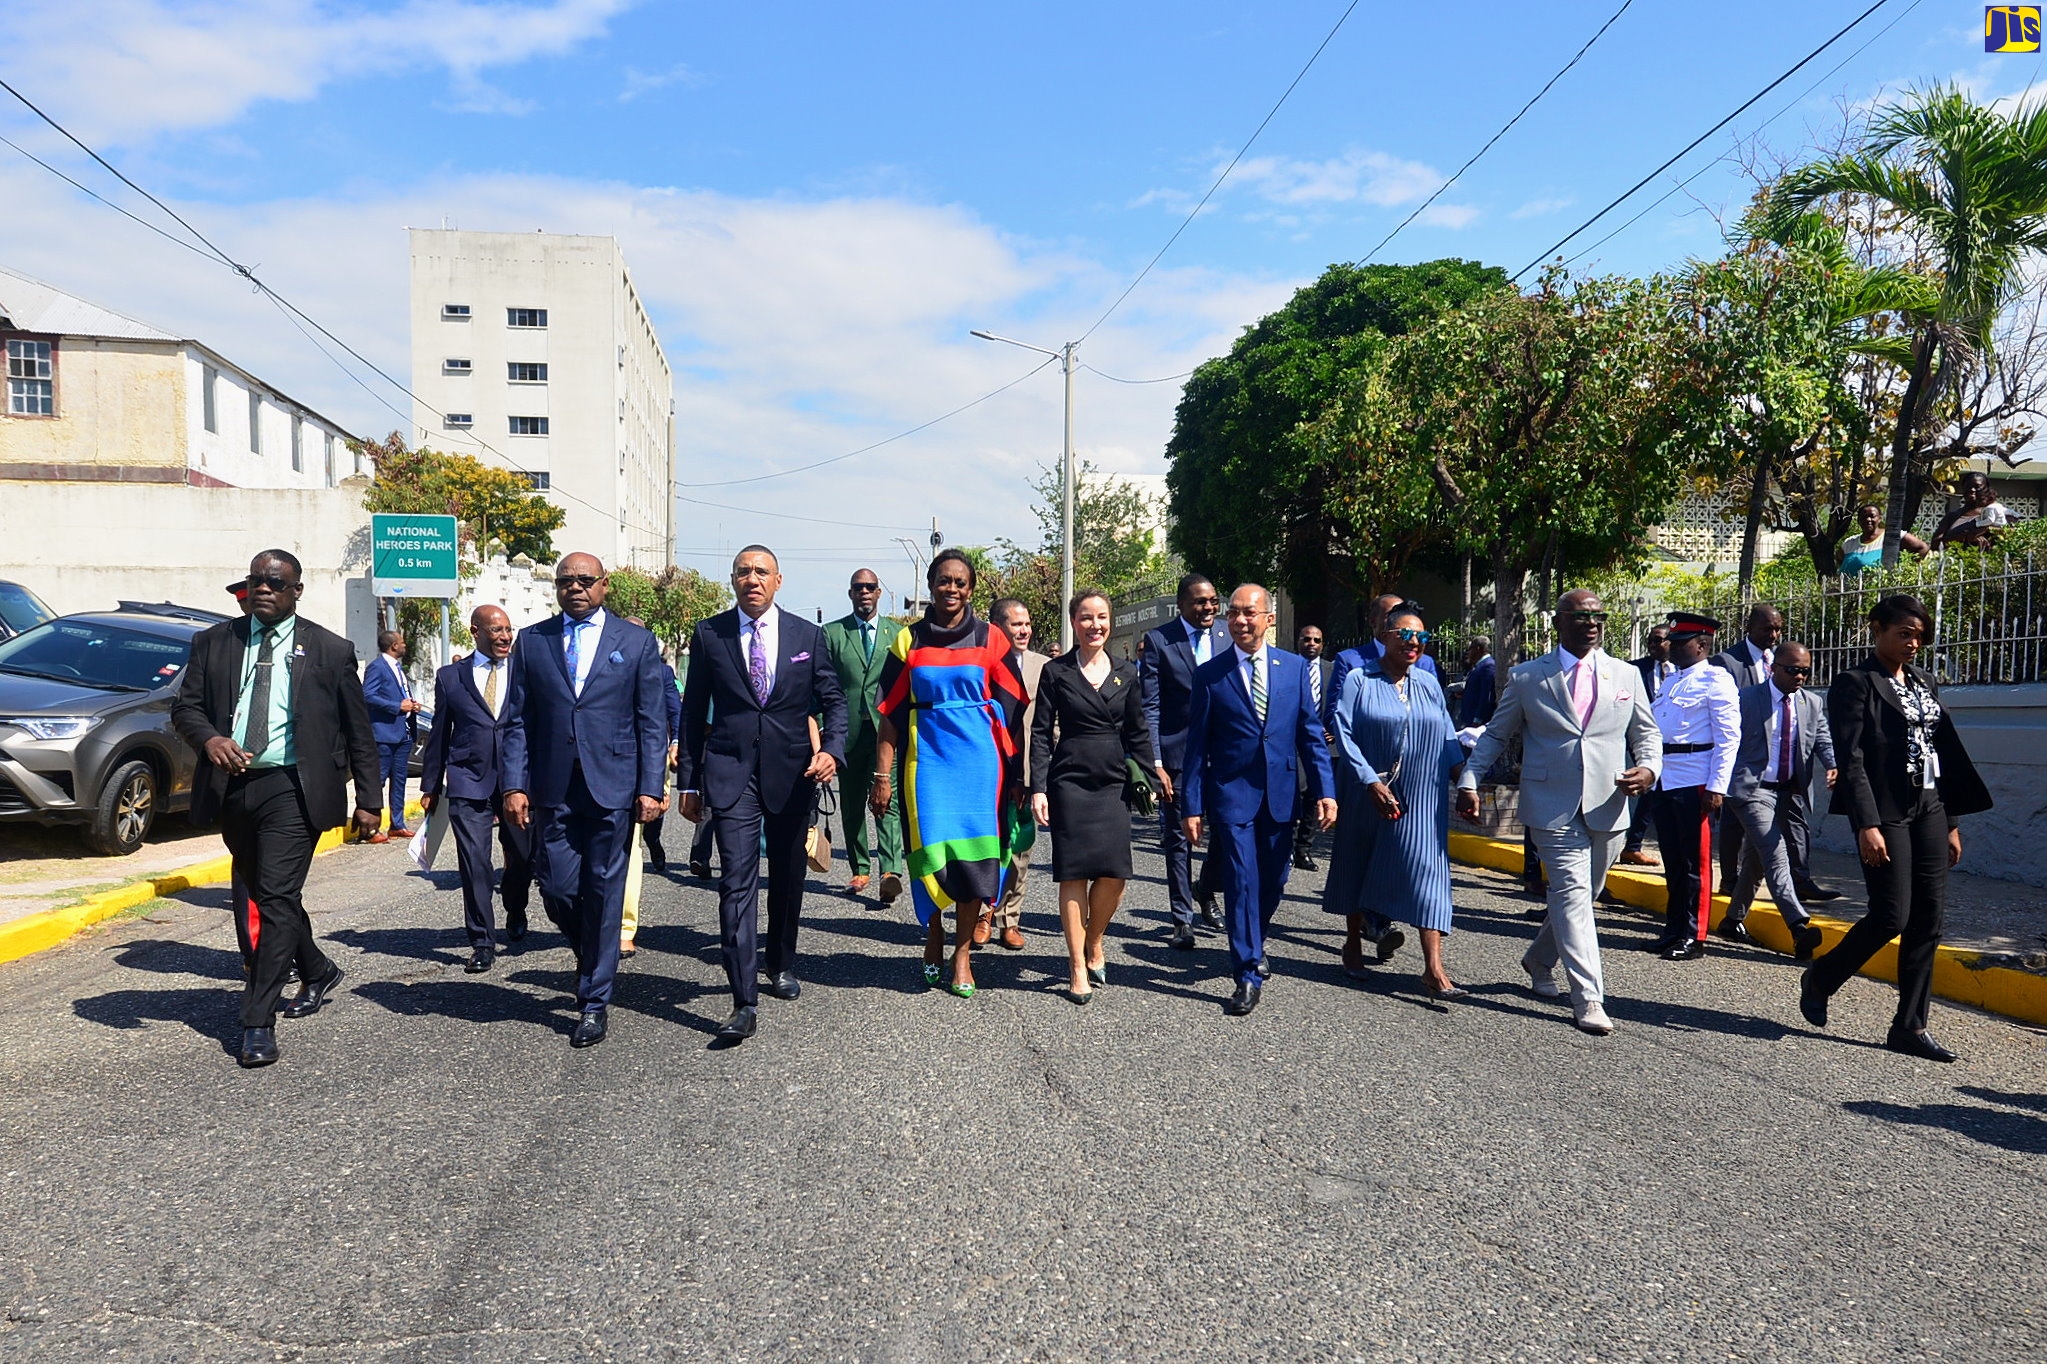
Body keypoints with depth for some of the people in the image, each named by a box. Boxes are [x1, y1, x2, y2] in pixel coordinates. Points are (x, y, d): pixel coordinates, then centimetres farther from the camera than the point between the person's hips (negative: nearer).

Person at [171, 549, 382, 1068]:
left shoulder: (331, 651, 2)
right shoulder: (214, 642, 10)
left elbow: (358, 732, 4)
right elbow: (184, 705, 8)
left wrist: (368, 801, 2)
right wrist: (209, 737, -16)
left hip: (291, 789, -5)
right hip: (230, 788, 5)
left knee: (277, 898, -13)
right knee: (265, 896, 17)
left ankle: (258, 1023, -9)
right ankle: (318, 972, 40)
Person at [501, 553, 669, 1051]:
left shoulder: (636, 642, 6)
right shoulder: (531, 641, 10)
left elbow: (652, 723, 3)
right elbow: (517, 722, 8)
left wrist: (651, 788, -5)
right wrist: (514, 786, -2)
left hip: (612, 787, -2)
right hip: (552, 790, 2)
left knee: (603, 894, 2)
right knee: (557, 891, 2)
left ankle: (594, 1004, 13)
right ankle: (593, 956, 33)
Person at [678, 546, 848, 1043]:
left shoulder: (807, 635, 5)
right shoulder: (708, 634, 3)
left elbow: (833, 699, 7)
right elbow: (693, 711, 7)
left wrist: (831, 749, -12)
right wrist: (689, 781, 5)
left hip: (792, 770, 2)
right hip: (731, 773, -2)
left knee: (788, 876, 15)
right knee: (737, 882, -10)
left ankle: (781, 963, 38)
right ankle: (745, 1001, -10)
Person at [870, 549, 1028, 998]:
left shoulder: (990, 640, 4)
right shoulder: (909, 641, 6)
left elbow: (1012, 712, 4)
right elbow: (890, 714, 5)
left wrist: (1016, 775, 0)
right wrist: (883, 776, -1)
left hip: (979, 760, 0)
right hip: (926, 759, 1)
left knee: (974, 854, -1)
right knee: (929, 853, -1)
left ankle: (962, 952, 11)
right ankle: (933, 936, 24)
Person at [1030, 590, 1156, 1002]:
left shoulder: (1126, 673, 9)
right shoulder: (1056, 671, 1)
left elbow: (1138, 733, 12)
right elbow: (1041, 732, 0)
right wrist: (1038, 788, -8)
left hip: (1113, 783, 3)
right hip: (1069, 782, -2)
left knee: (1114, 874, -3)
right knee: (1075, 873, 0)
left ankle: (1094, 944, 24)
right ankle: (1078, 968, 11)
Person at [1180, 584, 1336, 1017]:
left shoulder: (1294, 667, 5)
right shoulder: (1209, 674, -2)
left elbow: (1311, 733, 5)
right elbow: (1197, 745, -1)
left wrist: (1324, 790, -3)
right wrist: (1192, 805, -4)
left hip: (1280, 794, 3)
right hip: (1232, 794, -3)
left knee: (1273, 882, 13)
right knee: (1241, 881, -5)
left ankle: (1252, 946, 39)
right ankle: (1248, 974, 4)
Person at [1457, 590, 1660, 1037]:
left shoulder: (1626, 676, 11)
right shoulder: (1527, 677, 3)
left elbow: (1646, 733, 15)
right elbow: (1496, 735, 8)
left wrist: (1648, 768, -7)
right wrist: (1469, 780, -4)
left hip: (1609, 807, 4)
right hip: (1553, 806, -3)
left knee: (1583, 894, 14)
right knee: (1572, 892, -12)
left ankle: (1540, 961, 38)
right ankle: (1588, 999, -10)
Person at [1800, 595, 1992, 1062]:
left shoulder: (1925, 683, 15)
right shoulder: (1855, 684, -6)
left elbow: (1944, 753, 17)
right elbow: (1851, 760, -13)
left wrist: (1951, 822, 14)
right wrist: (1867, 825, -20)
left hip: (1929, 810, 7)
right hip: (1885, 812, -7)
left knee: (1929, 919, 4)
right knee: (1892, 916, -8)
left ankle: (1909, 1026, 10)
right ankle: (1820, 979, 15)